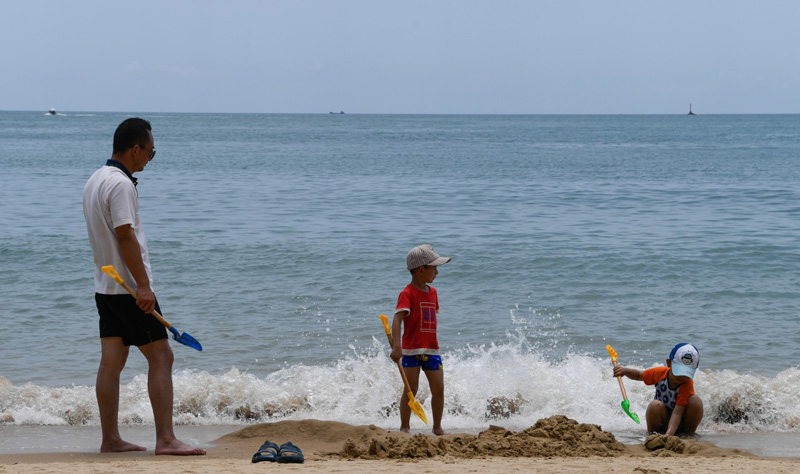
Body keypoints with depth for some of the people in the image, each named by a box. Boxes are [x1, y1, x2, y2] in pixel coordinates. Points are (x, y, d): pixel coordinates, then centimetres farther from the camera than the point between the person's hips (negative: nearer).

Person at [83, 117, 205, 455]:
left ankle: (110, 439, 9)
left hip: (105, 286, 10)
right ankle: (165, 439, -9)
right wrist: (143, 285, -22)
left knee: (112, 362, 8)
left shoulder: (95, 181, 15)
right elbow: (125, 236, -22)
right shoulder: (120, 184, -16)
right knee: (160, 358, -6)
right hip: (129, 289, -10)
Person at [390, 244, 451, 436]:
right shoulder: (407, 294, -13)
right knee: (411, 389, -3)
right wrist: (396, 346, -36)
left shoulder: (432, 292, 12)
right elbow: (397, 319, -24)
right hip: (411, 348, -6)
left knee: (438, 388, 3)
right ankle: (404, 427, 10)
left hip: (431, 349, 6)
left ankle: (437, 427, 18)